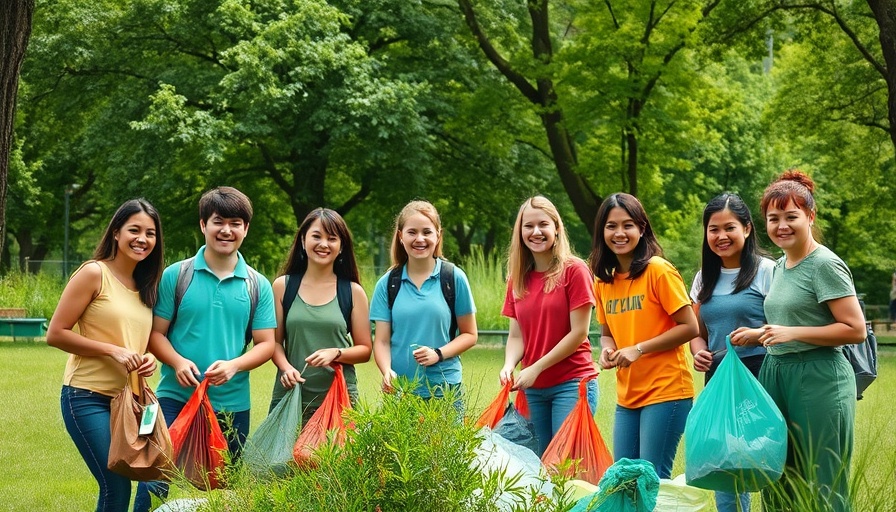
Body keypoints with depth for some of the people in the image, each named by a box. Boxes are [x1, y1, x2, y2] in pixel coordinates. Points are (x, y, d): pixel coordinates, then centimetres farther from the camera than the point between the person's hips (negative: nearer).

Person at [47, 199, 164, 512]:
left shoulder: (145, 285, 14)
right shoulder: (94, 273, -8)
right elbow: (55, 334, -11)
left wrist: (148, 359, 4)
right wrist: (113, 351, -17)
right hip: (89, 399, -7)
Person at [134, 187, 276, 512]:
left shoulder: (258, 286, 5)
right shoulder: (175, 276, 0)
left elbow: (265, 344, 4)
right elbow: (156, 333, 1)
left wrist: (233, 365, -15)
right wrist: (178, 362, -19)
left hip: (232, 405, 2)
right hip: (175, 398, -2)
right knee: (155, 480, -10)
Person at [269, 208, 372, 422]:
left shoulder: (353, 292, 5)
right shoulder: (283, 286, 7)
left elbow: (364, 350, 7)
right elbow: (275, 340, 7)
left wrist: (336, 353, -12)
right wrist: (285, 367, -12)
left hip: (339, 397, 0)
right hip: (290, 396, 0)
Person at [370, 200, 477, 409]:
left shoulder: (454, 278, 2)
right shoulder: (387, 284, 6)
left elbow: (470, 334, 6)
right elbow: (382, 340, 3)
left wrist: (438, 353, -11)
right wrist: (387, 372, -17)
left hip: (445, 391, -1)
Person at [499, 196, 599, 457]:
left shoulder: (574, 270, -6)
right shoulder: (518, 278, 10)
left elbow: (579, 333, -10)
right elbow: (516, 335, 10)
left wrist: (536, 368, -11)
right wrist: (509, 365, -10)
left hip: (571, 383, -5)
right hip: (533, 389, 5)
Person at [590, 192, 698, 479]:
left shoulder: (659, 271, -10)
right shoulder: (603, 281, 9)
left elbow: (690, 327, -12)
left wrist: (638, 349, -16)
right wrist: (607, 349, -3)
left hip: (666, 391, -7)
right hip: (627, 396, 7)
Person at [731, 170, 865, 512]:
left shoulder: (825, 265, -11)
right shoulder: (780, 266, 14)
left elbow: (856, 329, -15)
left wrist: (792, 333, -19)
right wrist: (759, 335, 9)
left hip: (819, 381, -8)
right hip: (777, 376, 8)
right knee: (778, 484, 11)